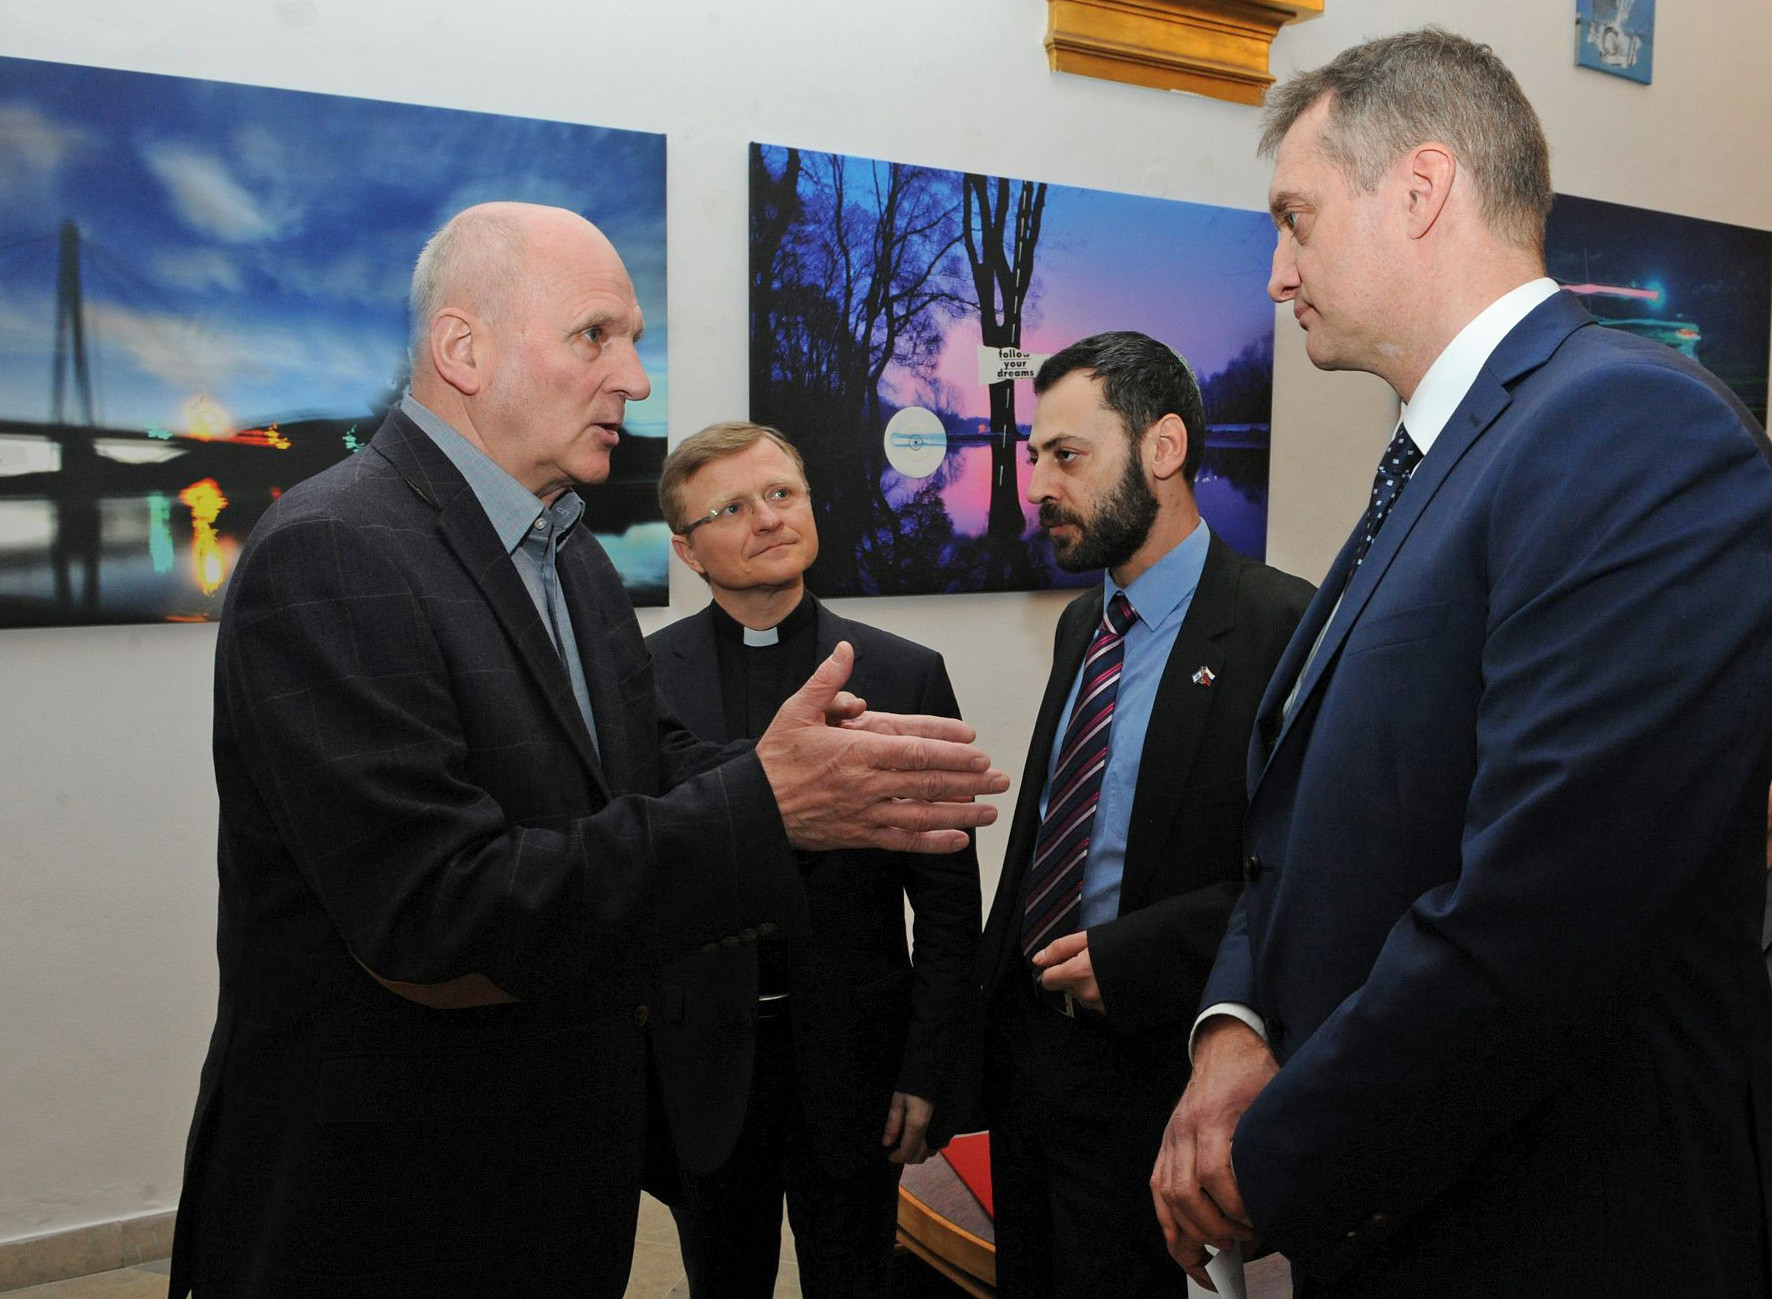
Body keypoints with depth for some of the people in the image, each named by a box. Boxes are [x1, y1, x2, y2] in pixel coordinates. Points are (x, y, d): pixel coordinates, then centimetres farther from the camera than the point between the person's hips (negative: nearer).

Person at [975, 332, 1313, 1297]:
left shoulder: (1283, 627, -17)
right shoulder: (1082, 626, 9)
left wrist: (1129, 961, -21)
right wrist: (994, 1004, 12)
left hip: (1150, 1059, -7)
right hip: (1028, 1030, 8)